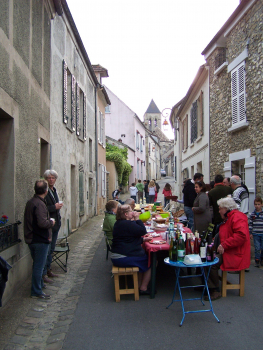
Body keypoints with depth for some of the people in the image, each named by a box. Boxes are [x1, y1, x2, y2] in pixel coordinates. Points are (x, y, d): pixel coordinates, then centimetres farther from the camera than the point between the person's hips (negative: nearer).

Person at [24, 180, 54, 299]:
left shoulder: (30, 202, 8)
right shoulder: (40, 204, -22)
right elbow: (42, 223, -30)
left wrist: (49, 221, 16)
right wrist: (51, 222, -12)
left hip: (31, 239, 9)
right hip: (40, 240, -9)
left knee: (37, 264, 23)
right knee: (39, 266, 1)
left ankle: (39, 283, 39)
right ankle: (36, 291, 9)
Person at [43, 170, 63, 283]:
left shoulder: (54, 191, 14)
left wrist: (58, 206, 9)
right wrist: (54, 207, -21)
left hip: (55, 224, 9)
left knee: (51, 249, 17)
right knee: (46, 250, -4)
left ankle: (48, 270, 29)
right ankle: (44, 274, 6)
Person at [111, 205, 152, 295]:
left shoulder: (119, 223, 15)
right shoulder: (127, 224, -19)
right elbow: (143, 231, -16)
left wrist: (142, 239, 14)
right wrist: (137, 219, -8)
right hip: (123, 258, -10)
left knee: (145, 257, 23)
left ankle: (139, 286, 23)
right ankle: (143, 289, 10)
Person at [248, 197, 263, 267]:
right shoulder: (252, 214, 3)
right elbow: (250, 224, 5)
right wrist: (250, 233, 1)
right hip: (255, 234, 0)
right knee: (257, 248, 1)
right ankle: (257, 261, 11)